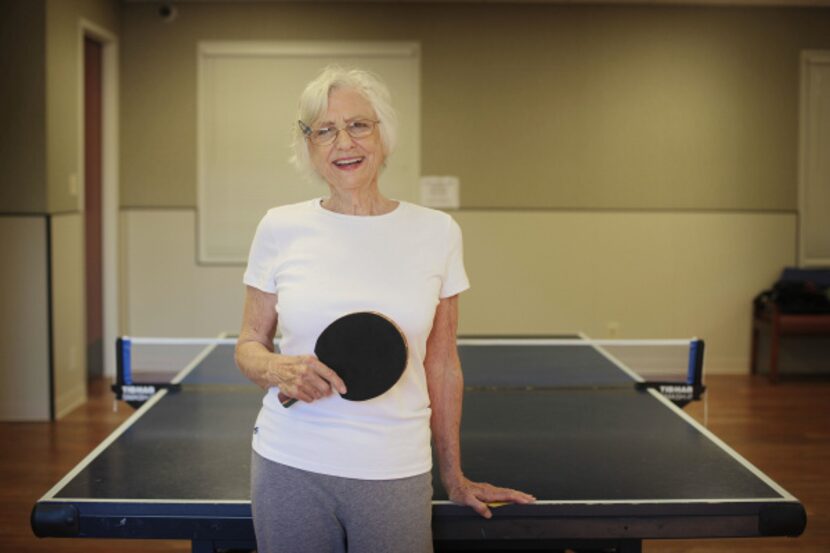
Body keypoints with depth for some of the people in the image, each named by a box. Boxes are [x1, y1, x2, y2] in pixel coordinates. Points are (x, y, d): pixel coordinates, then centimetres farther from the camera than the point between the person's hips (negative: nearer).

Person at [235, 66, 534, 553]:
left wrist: (454, 478, 11)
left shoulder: (438, 233, -1)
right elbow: (249, 345, 7)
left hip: (396, 473, 0)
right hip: (290, 466, 1)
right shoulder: (279, 229, -1)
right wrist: (279, 370, -15)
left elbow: (442, 364, 6)